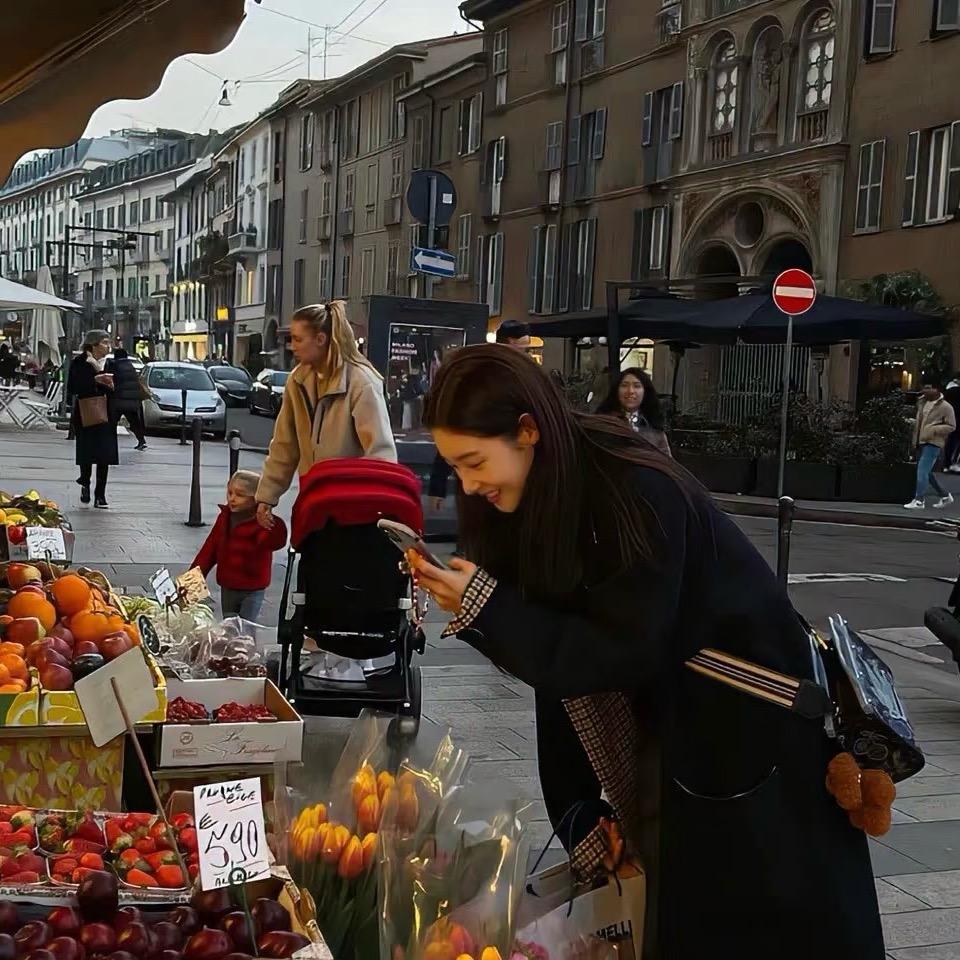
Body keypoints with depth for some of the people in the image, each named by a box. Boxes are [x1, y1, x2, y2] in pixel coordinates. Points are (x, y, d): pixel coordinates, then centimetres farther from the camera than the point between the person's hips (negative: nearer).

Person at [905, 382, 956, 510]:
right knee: (927, 472, 14)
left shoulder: (945, 407, -9)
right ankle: (945, 496, 28)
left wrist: (933, 430, -19)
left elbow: (951, 426, -9)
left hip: (933, 443, -8)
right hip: (921, 442, 8)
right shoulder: (922, 402, 10)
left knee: (922, 470, -14)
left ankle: (919, 500, -10)